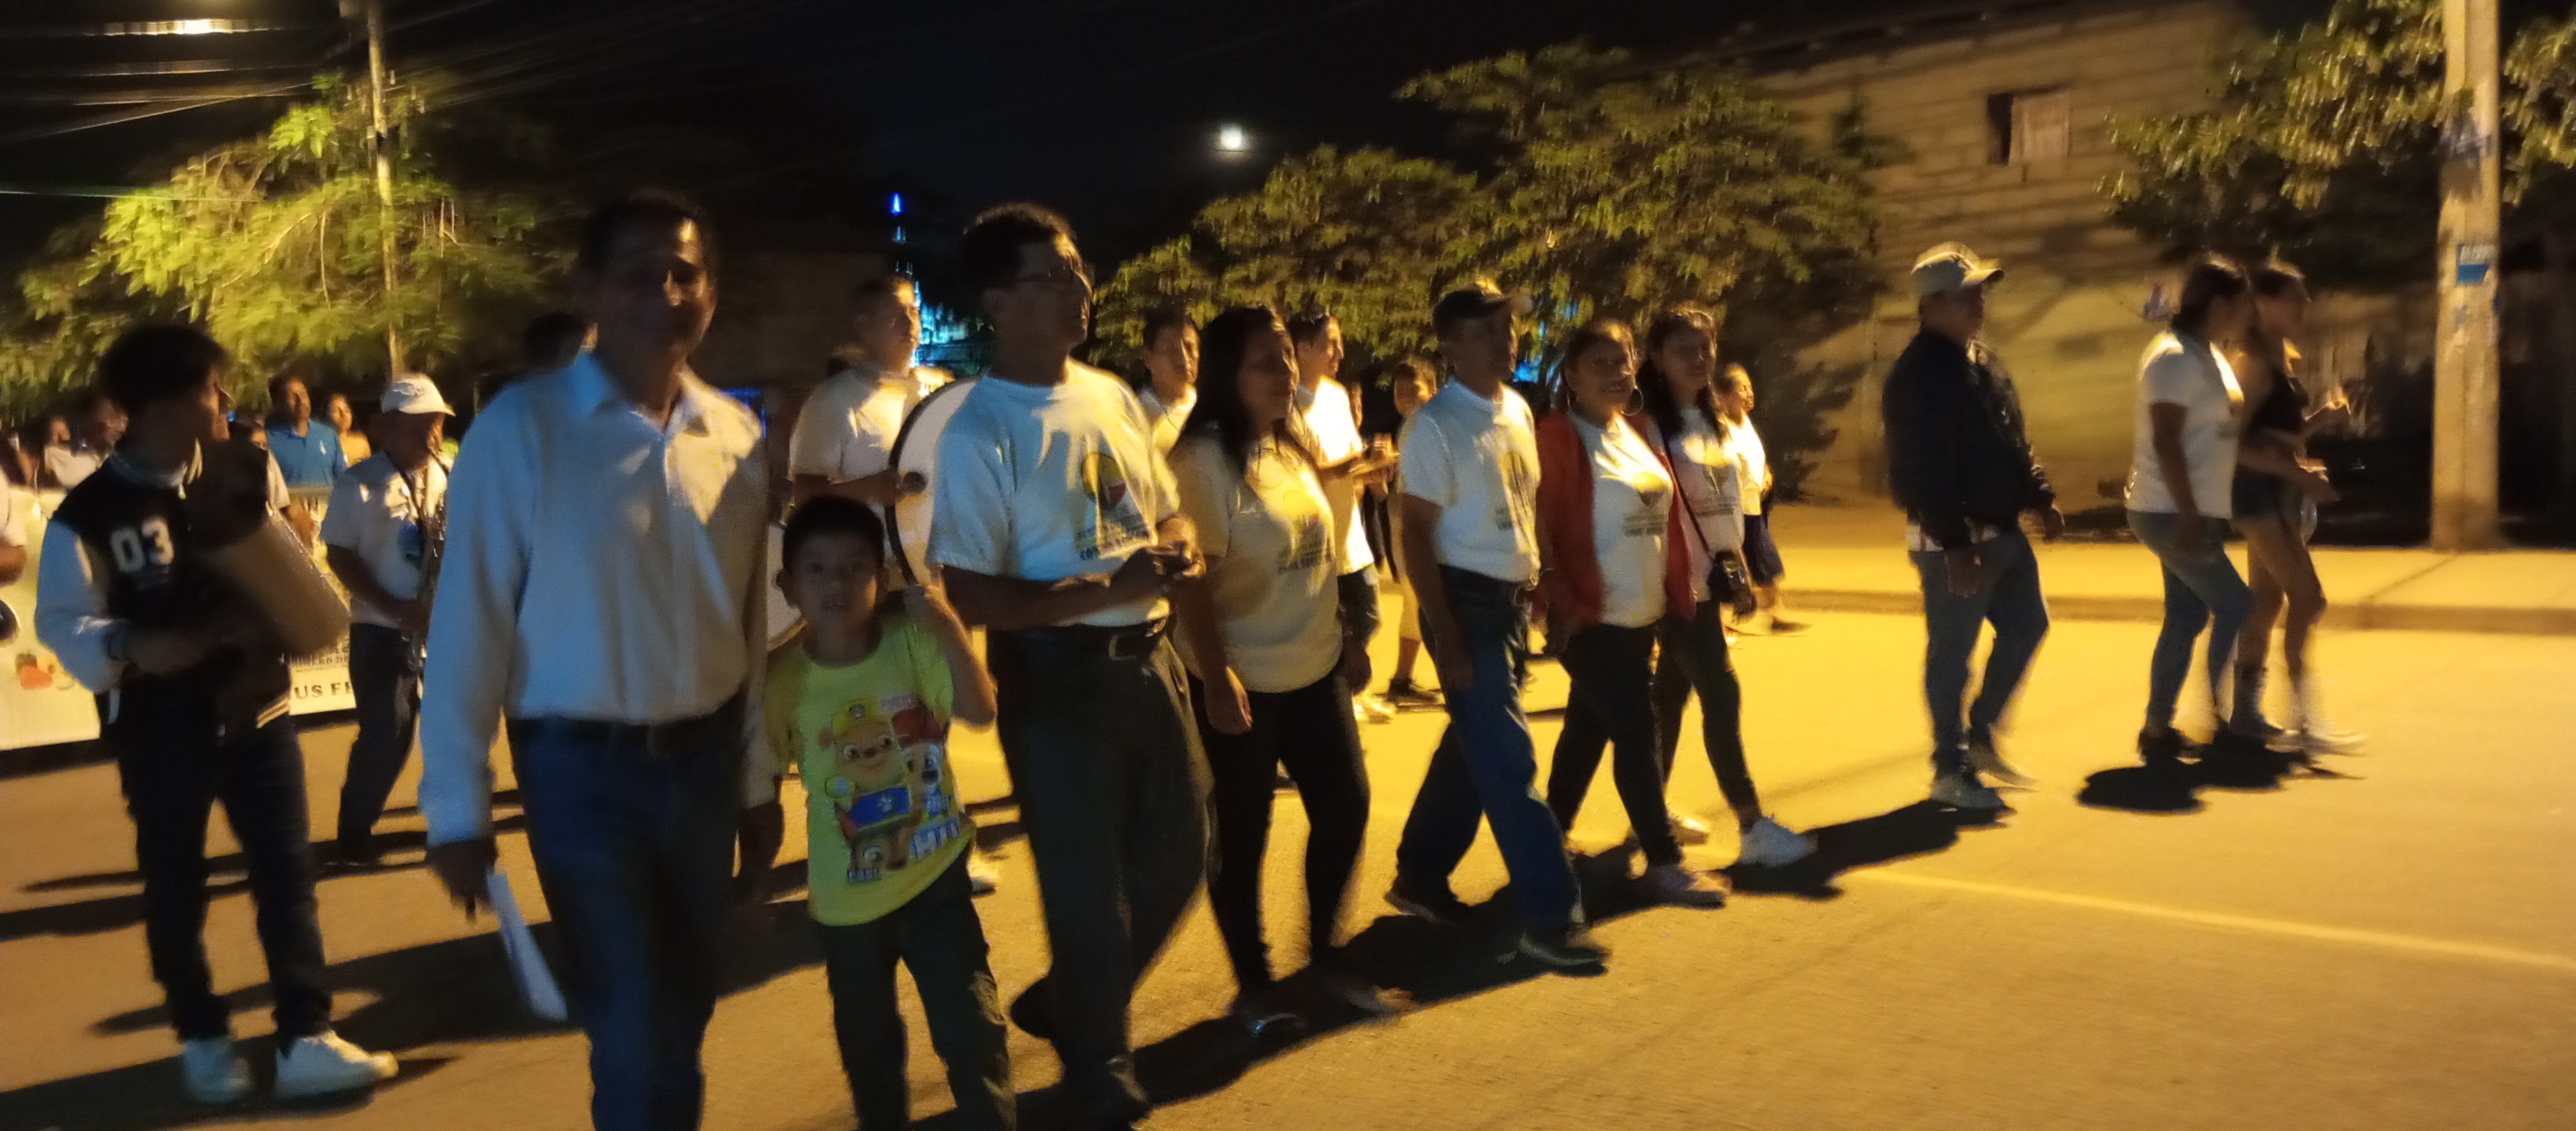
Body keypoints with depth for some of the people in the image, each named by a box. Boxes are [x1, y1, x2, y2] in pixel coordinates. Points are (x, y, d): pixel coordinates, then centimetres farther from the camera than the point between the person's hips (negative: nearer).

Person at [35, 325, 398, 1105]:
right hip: (160, 730, -2)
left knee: (286, 873, 1)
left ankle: (305, 1042, 7)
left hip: (255, 709, 3)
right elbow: (63, 622, -9)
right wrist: (133, 647, -26)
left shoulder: (247, 472, 1)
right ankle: (203, 1041, 29)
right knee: (175, 889, 11)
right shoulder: (90, 512, -10)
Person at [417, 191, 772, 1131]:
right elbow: (470, 621, -10)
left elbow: (753, 616, 6)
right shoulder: (522, 428, -12)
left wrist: (761, 773, 11)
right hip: (583, 769, -4)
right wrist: (457, 807, -8)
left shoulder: (738, 437, 1)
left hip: (706, 758, 4)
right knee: (633, 1029, 4)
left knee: (685, 1007, 20)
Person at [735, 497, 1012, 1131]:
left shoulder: (912, 642, -13)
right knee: (868, 1047, 19)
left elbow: (980, 712, -24)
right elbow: (762, 792, -3)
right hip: (848, 900, 1)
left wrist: (948, 628, -35)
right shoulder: (783, 679, -12)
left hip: (936, 877, -1)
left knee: (972, 1029, 3)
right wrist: (753, 881, -3)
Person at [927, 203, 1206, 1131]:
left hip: (1148, 656, 7)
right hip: (1056, 675, -7)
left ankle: (1065, 1005, 41)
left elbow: (1165, 508, 17)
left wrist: (1178, 548, -7)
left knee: (1178, 850, 18)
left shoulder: (1112, 395, 6)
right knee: (1088, 889, 6)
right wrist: (1108, 589, -24)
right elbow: (970, 597, -17)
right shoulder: (978, 433, -14)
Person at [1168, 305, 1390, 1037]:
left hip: (1314, 669, 7)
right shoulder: (1203, 460, -16)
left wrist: (1347, 639, 14)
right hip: (1242, 682, -7)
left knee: (1345, 807, 11)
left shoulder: (1292, 448, 7)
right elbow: (1193, 582, -19)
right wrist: (1217, 678, -23)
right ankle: (1253, 982, 22)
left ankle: (1324, 952, 31)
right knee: (1242, 836, 5)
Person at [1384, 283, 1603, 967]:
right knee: (1509, 757, -6)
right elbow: (1414, 534, -14)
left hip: (1515, 600, 8)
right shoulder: (1435, 425, -12)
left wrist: (1542, 592, 12)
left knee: (1475, 744, 16)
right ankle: (1550, 917, 0)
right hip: (1467, 601, -8)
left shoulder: (1517, 411, 10)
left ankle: (1419, 877, 31)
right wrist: (1446, 633, -18)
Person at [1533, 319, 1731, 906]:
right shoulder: (1559, 437, -12)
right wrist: (1563, 603, -18)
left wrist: (1672, 590, 14)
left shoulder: (1634, 433, 12)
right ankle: (1664, 862, 5)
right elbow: (1540, 527, -15)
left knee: (1589, 730, 16)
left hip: (1640, 613, 8)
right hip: (1595, 618, -8)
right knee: (1637, 734, -5)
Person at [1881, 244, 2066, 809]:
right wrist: (1954, 544, -26)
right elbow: (1923, 472, -24)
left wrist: (2041, 498, 14)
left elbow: (2013, 443, 21)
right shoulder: (1918, 376, -19)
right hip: (1951, 540, -10)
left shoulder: (1982, 359, 12)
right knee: (1952, 654, 0)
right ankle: (1952, 769, 12)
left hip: (2002, 530, 10)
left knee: (2027, 625, 17)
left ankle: (1980, 734, 30)